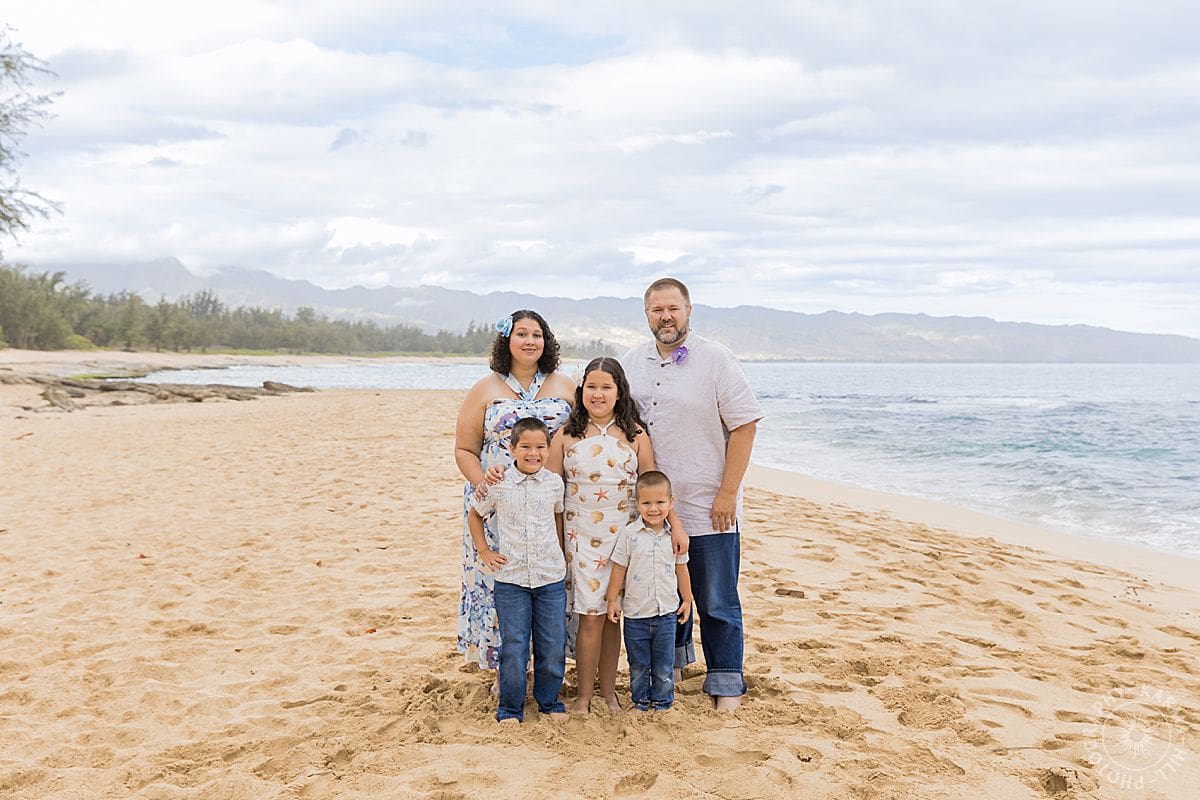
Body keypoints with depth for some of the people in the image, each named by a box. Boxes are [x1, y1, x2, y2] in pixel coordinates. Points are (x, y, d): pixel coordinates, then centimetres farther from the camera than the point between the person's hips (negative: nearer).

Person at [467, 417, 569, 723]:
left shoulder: (555, 483, -1)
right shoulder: (498, 484, -6)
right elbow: (474, 515, 10)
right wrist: (483, 551, 4)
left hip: (551, 577, 2)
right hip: (510, 578, -2)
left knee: (553, 645, 8)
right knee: (513, 646, 4)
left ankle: (549, 700, 29)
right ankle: (510, 707, 20)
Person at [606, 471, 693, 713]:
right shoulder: (629, 534, -9)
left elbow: (681, 568, 10)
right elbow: (619, 568, -2)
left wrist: (687, 600, 14)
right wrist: (612, 599, 0)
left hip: (666, 612, 1)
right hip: (635, 613, -1)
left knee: (664, 666, 10)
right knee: (638, 665, 12)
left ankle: (662, 703, 26)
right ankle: (639, 702, 29)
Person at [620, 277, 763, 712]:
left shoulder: (715, 359, -7)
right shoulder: (631, 363, 8)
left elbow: (744, 424, -9)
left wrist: (727, 493, -13)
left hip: (708, 509, -4)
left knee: (717, 602, 1)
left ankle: (726, 684, 14)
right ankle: (672, 661, 38)